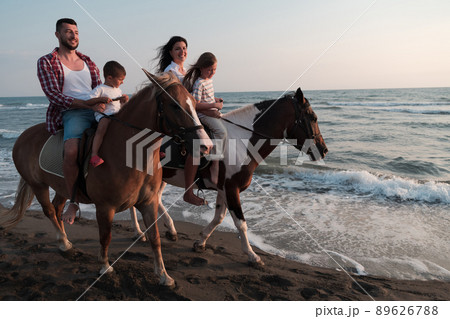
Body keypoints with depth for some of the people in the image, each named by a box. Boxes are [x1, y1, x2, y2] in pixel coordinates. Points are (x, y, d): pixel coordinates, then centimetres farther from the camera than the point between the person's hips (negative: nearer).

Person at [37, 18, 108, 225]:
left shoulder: (88, 62, 23)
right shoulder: (46, 62, 7)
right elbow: (54, 95, -6)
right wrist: (87, 104, -19)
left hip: (98, 110, 6)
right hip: (72, 113, -5)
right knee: (71, 152, -33)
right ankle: (73, 202, -11)